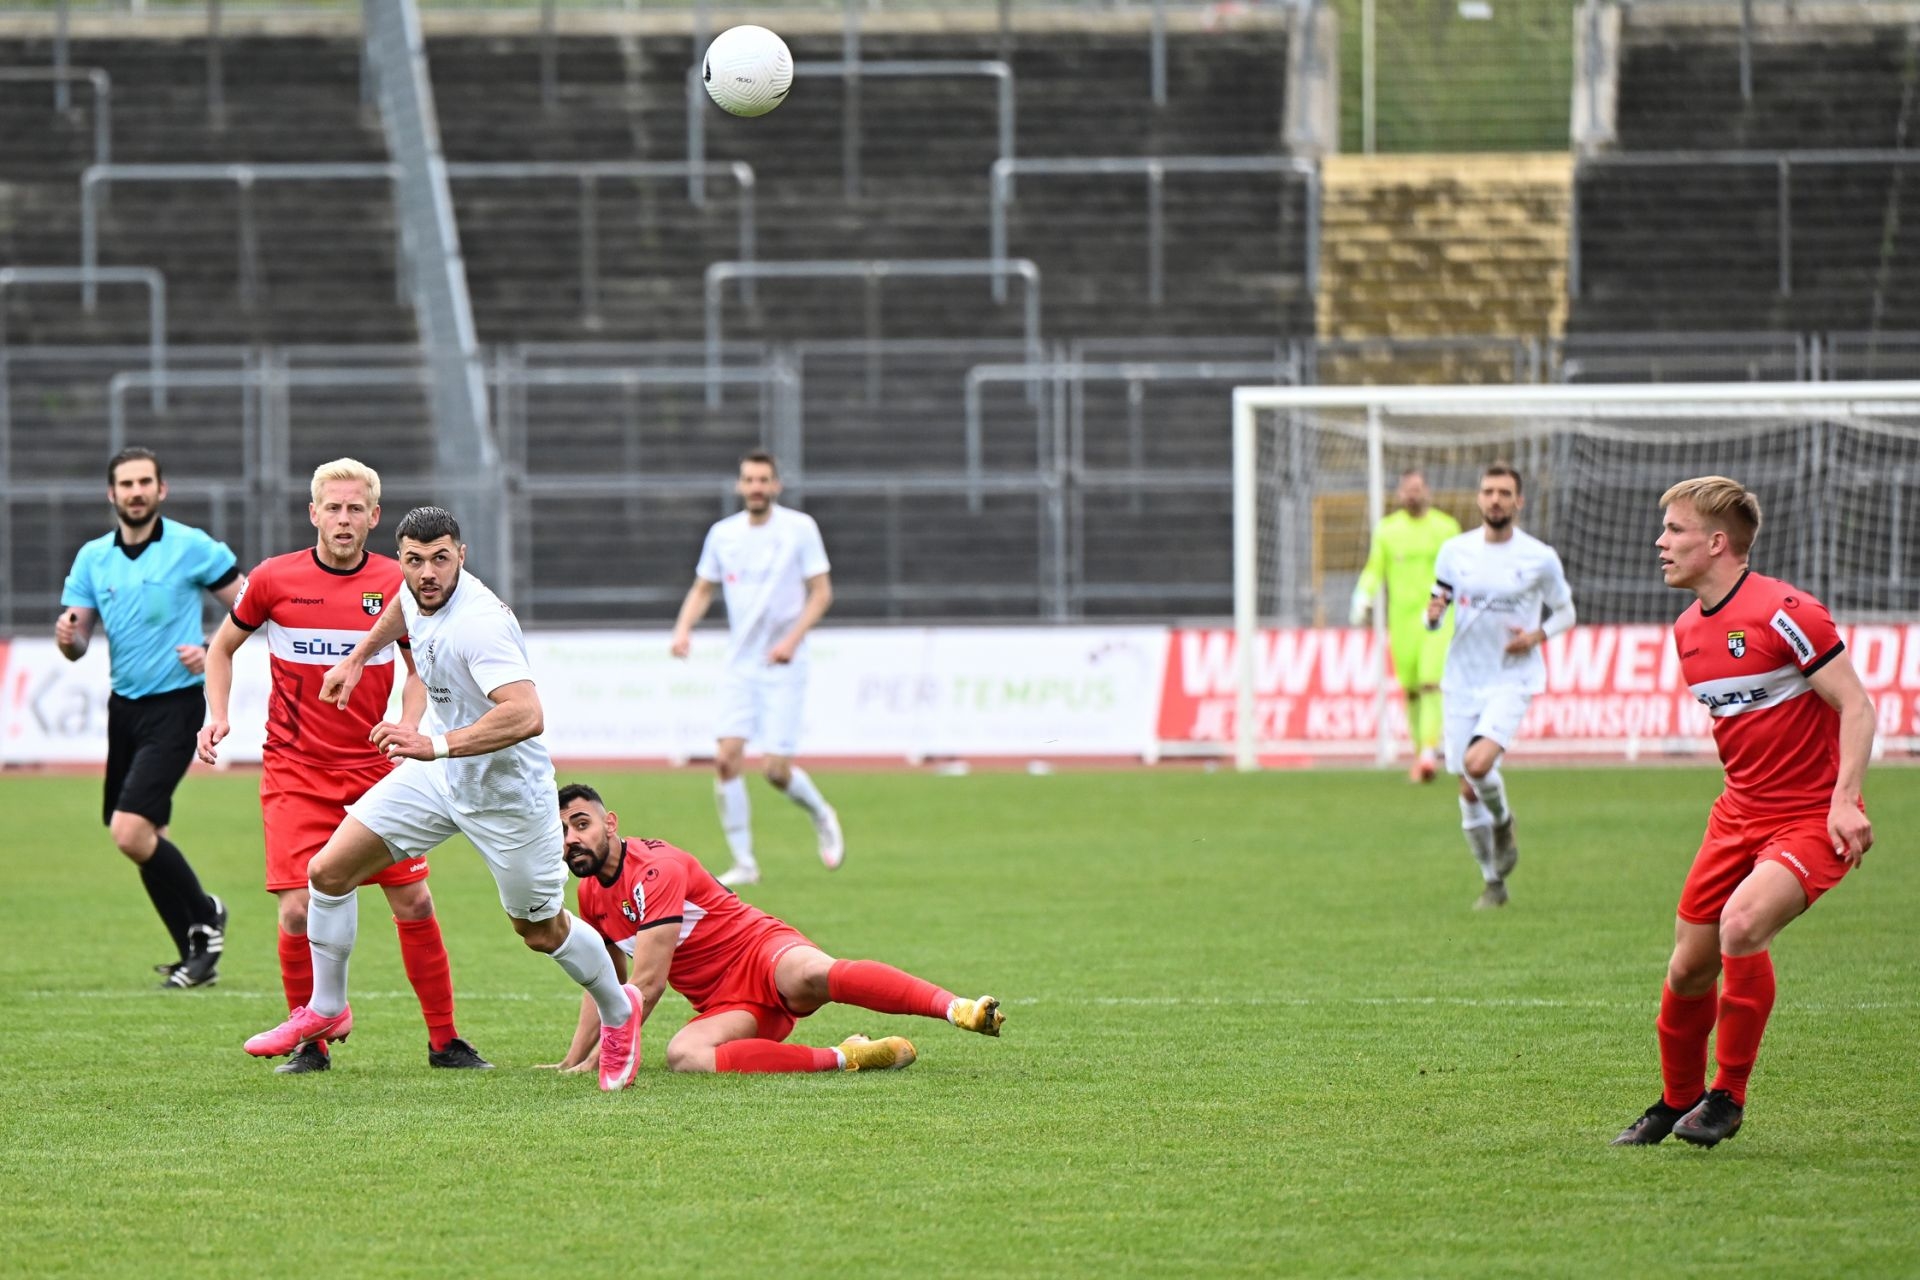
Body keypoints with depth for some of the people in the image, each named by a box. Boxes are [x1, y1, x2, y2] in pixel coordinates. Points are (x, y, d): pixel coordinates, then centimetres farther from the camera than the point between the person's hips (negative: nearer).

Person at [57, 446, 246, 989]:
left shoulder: (191, 547, -9)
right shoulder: (93, 557, 5)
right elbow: (76, 646, 4)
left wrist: (214, 654, -16)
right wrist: (67, 636, -18)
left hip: (175, 705, -6)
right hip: (124, 706, 6)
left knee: (130, 831, -18)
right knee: (148, 841, 10)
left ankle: (204, 918, 2)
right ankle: (198, 954, 22)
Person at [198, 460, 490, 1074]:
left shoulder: (397, 584, -1)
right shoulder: (273, 580, -3)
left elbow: (419, 668, 11)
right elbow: (222, 647, 12)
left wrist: (406, 730, -6)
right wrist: (217, 717, -2)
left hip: (374, 769, 1)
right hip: (295, 771, -1)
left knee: (414, 902, 0)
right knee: (299, 911, -11)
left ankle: (444, 1041, 12)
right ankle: (309, 1041, 7)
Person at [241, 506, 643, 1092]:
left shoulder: (478, 623, -33)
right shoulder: (417, 591, -7)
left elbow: (526, 715, -45)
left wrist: (437, 745, -48)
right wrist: (358, 656, 23)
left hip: (506, 791, -7)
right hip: (438, 774, 7)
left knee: (542, 931, 9)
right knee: (328, 871, -1)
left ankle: (618, 1012, 38)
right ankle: (326, 1010, 17)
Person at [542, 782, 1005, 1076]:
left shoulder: (655, 869, -14)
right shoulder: (592, 896, 11)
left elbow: (648, 983, -18)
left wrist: (595, 1062, -16)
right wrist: (572, 1059, 20)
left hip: (760, 951, -6)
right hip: (725, 1005, 6)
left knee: (813, 975, -42)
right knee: (683, 1055, -30)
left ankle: (958, 1009, -53)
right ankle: (844, 1058, -27)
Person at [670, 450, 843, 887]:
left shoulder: (799, 528, -5)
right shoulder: (722, 534, 5)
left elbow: (821, 592, -4)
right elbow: (702, 589, 16)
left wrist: (793, 639, -18)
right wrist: (683, 628, -4)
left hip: (784, 667, -3)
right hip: (739, 666, 3)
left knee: (776, 769, -9)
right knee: (726, 759, -11)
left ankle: (821, 816, 24)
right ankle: (744, 863, -2)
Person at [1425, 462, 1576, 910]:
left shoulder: (1540, 558, -4)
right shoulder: (1454, 551, 2)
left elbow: (1565, 612, 8)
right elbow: (1436, 613, 11)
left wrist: (1537, 635, -12)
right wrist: (1433, 614, -14)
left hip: (1511, 681, -3)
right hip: (1462, 683, 3)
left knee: (1478, 763, -26)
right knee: (1469, 792, 3)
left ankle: (1503, 822, 6)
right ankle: (1493, 883, 20)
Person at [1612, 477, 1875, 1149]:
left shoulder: (1784, 613, -17)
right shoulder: (1688, 631, 8)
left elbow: (1856, 706, -16)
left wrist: (1845, 802, -24)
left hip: (1813, 818, -8)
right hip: (1740, 811, 8)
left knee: (1743, 925, -29)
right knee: (1688, 967, 5)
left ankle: (1727, 1097, -14)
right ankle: (1677, 1101, 29)